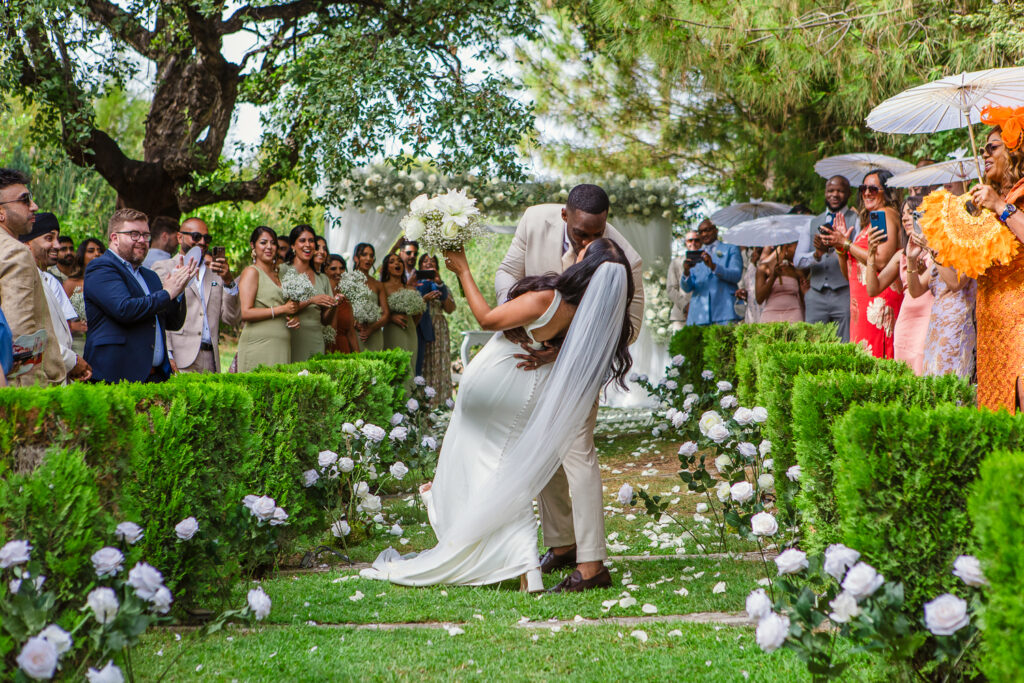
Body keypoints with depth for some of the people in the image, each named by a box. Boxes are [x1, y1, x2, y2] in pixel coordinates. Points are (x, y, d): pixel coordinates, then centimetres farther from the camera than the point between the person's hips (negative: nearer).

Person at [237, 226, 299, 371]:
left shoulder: (277, 275, 20)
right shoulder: (251, 272, -1)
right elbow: (245, 313, -13)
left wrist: (293, 319, 6)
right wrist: (282, 309, -11)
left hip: (281, 347, 7)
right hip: (258, 346, -7)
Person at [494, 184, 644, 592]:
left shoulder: (624, 261, -29)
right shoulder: (536, 221, -18)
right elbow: (507, 272, -6)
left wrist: (563, 352, -36)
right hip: (533, 347, 5)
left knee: (576, 448, -17)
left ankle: (592, 565, -16)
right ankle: (561, 544, 26)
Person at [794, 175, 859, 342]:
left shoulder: (856, 220, 6)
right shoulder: (813, 223, 18)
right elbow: (798, 260, 9)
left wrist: (833, 248, -23)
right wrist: (817, 254, -11)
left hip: (844, 295, -3)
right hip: (816, 295, 3)